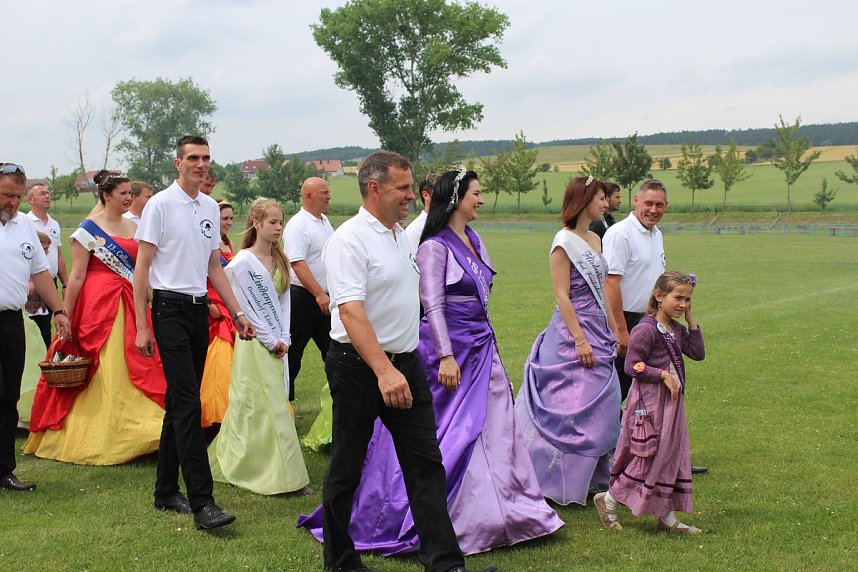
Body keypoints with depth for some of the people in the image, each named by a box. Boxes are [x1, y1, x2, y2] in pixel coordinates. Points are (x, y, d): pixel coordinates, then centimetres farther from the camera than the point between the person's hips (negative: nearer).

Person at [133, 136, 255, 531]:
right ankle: (202, 502, -14)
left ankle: (166, 492, 23)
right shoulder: (160, 204, -6)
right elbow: (141, 267, -7)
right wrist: (141, 327, -12)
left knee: (180, 403, 12)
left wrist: (237, 314, 16)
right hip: (170, 309, -7)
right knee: (188, 404, -13)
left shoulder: (210, 208, 14)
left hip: (199, 309, 7)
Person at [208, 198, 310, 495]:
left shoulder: (280, 260, 11)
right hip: (254, 343, -7)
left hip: (278, 344, 7)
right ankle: (285, 476, -2)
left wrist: (284, 339, -1)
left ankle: (230, 464, 24)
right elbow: (246, 308, -11)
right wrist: (270, 341, -10)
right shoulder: (241, 263, -10)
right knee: (268, 407, -5)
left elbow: (284, 302, 10)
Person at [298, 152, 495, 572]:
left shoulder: (400, 235, 12)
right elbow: (351, 312, -26)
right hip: (359, 367, -8)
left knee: (426, 463, 4)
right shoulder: (349, 241, -15)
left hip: (405, 364, 8)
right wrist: (383, 371, -35)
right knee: (347, 467, 6)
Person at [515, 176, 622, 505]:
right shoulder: (564, 242, -12)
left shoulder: (594, 239, 13)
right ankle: (561, 485, 5)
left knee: (600, 408, 11)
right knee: (572, 409, -5)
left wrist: (612, 330, 17)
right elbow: (561, 296, -16)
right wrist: (580, 339, -20)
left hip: (598, 332, 9)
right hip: (572, 331, -9)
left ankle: (594, 478, 21)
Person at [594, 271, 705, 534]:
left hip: (672, 400, 9)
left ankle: (667, 517, 19)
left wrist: (691, 321, 3)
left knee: (671, 455, 11)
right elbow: (632, 366, -19)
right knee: (648, 456, -5)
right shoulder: (646, 329, -16)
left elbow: (698, 353, 7)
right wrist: (664, 375, -20)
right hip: (649, 401, -9)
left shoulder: (676, 329, 11)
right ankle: (608, 500, 11)